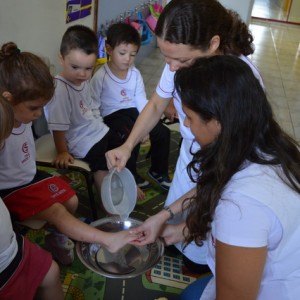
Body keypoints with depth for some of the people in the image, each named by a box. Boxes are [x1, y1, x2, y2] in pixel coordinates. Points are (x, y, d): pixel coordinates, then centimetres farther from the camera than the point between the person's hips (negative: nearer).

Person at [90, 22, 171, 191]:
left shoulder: (135, 74, 4)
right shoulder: (100, 76, -11)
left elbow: (142, 101, 3)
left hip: (133, 111, 6)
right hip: (111, 115, -5)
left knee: (162, 132, -7)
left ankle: (158, 172, 14)